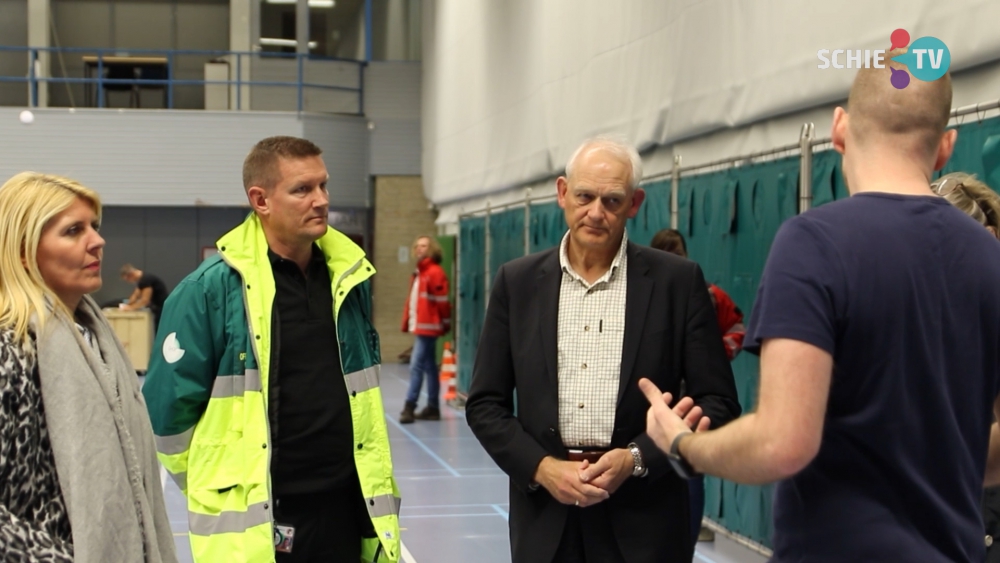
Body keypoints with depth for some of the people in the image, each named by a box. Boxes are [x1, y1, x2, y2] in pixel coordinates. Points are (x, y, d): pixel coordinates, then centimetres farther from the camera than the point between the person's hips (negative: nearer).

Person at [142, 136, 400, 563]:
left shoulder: (349, 278, 7)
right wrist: (222, 485, 3)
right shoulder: (212, 287, -10)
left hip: (346, 511, 5)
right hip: (254, 524, -5)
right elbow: (168, 405, -6)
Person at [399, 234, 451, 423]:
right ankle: (433, 408, 16)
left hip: (427, 327, -10)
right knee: (429, 366, 12)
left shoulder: (435, 272, -12)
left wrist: (445, 324, -10)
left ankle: (410, 407, -13)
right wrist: (408, 321, 14)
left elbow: (442, 301, -13)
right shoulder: (418, 273, 17)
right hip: (419, 326, 10)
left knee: (416, 366, -12)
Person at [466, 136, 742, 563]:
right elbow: (485, 403, 6)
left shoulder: (677, 281, -1)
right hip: (546, 516, 2)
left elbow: (718, 403, -1)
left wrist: (636, 458, -12)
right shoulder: (517, 282, 5)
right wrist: (542, 467, -8)